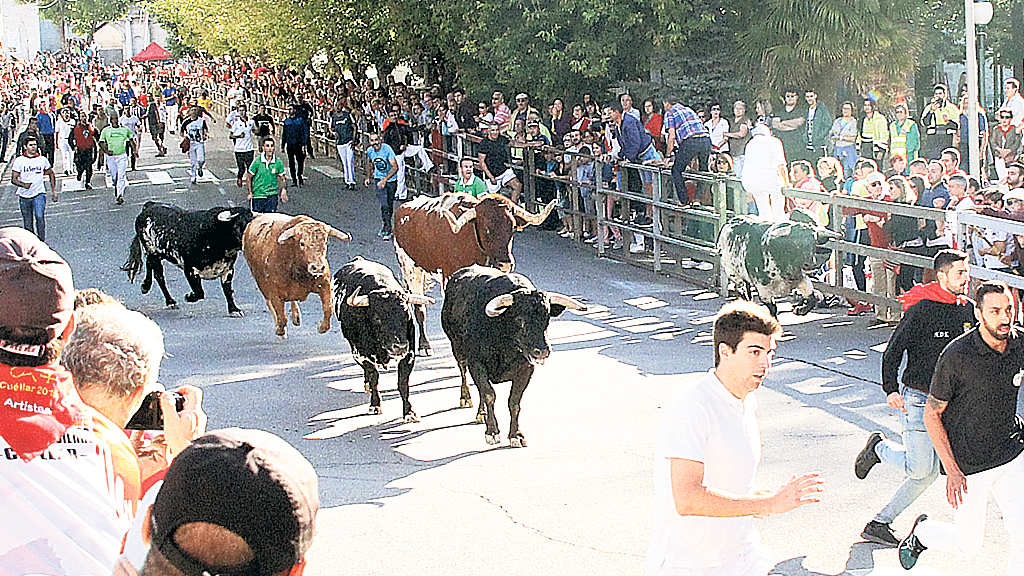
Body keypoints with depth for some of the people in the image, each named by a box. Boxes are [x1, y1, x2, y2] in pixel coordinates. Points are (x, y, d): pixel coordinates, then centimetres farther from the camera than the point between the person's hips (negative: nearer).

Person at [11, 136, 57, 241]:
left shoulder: (43, 160, 2)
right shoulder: (19, 160, -2)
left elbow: (51, 175, 17)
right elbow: (14, 179, -4)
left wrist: (53, 192, 14)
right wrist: (23, 184, -25)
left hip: (39, 193, -1)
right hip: (24, 195, 1)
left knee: (40, 217, -20)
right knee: (27, 221, 8)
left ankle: (42, 241, -13)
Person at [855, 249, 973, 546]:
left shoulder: (968, 309, 7)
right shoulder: (921, 310, -14)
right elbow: (893, 352, -12)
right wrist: (890, 389, -22)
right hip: (918, 398, -7)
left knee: (931, 471, 5)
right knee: (919, 468, -9)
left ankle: (879, 524, 15)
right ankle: (878, 447, 21)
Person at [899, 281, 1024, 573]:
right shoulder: (956, 355, -22)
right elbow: (931, 415, -13)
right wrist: (952, 471, -17)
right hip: (968, 465, -4)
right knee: (969, 544, 8)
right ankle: (922, 532, 38)